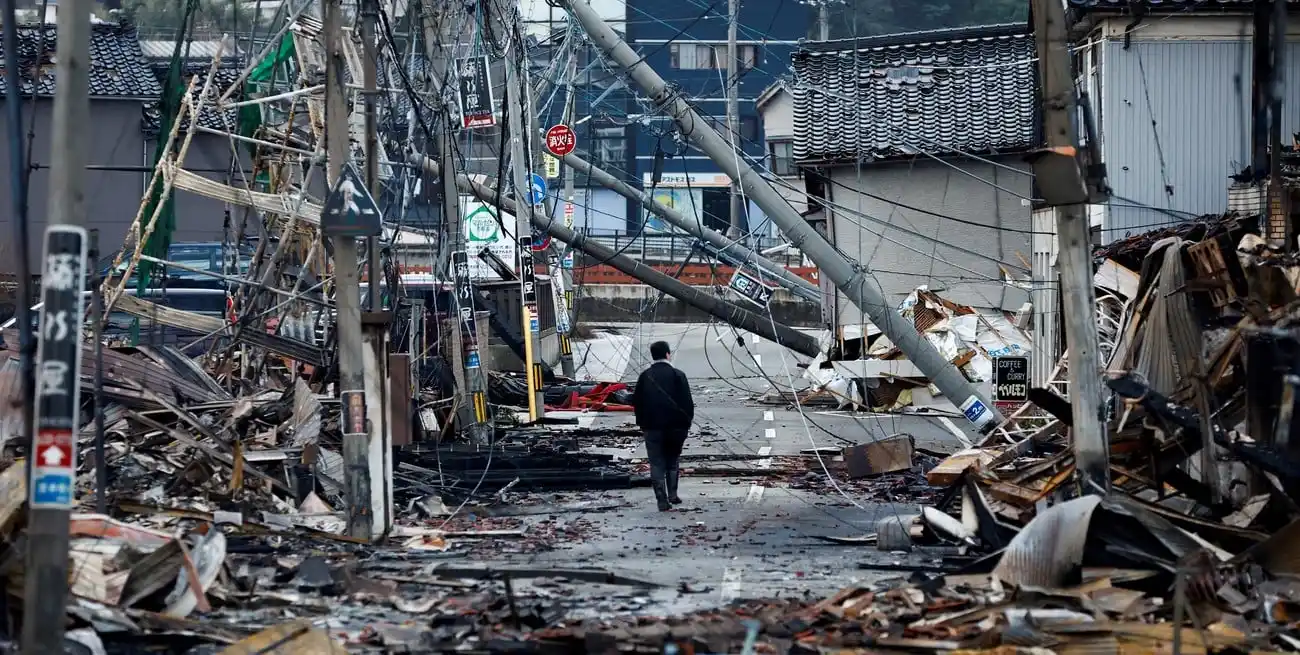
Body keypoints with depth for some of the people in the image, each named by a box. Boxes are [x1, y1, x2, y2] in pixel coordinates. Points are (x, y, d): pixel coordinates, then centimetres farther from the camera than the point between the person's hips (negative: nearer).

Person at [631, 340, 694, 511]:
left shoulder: (645, 376, 0)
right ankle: (672, 495, 13)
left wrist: (642, 423, 11)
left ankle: (662, 500, -4)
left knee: (657, 464, 3)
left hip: (652, 427, 1)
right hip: (675, 427, 0)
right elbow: (687, 403, -7)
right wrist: (686, 423, 2)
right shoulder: (677, 375, -6)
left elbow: (636, 402, 2)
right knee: (672, 461, 18)